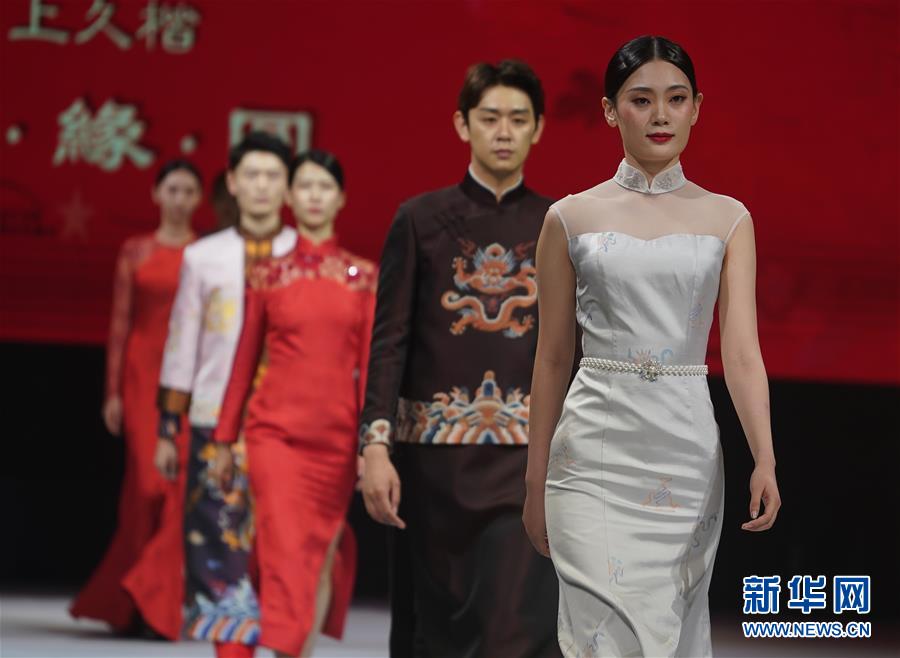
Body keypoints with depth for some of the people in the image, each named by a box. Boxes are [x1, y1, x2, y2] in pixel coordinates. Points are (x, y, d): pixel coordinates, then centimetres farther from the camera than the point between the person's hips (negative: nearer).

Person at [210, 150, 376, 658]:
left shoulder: (362, 276, 5)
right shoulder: (268, 274, 3)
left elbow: (370, 364, 3)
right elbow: (245, 360, 7)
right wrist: (225, 439, 8)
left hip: (338, 434, 2)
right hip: (276, 430, -2)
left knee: (321, 552, 10)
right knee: (285, 550, -12)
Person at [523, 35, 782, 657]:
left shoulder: (727, 219, 7)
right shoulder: (572, 219, 4)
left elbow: (741, 348, -2)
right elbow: (552, 358, 8)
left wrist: (765, 460, -16)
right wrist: (536, 483, 9)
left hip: (687, 451, 2)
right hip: (597, 454, -2)